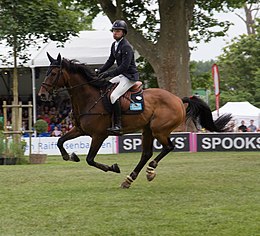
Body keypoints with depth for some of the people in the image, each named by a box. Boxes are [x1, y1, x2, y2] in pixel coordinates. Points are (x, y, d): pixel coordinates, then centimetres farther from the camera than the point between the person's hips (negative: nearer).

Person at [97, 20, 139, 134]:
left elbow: (124, 66, -26)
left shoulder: (126, 47, -19)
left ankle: (117, 125, -27)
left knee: (113, 96, -25)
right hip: (121, 75, 10)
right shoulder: (114, 45, 11)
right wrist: (100, 71, 6)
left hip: (130, 76, -10)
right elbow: (110, 61, 19)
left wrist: (108, 73, -27)